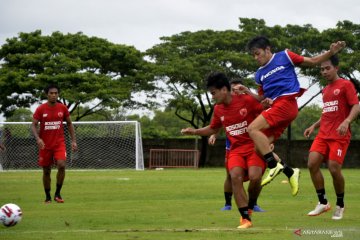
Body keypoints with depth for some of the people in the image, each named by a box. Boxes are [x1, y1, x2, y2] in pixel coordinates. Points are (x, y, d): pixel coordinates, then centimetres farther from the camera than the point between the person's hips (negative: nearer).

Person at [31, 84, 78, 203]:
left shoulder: (63, 108, 1)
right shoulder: (41, 109, -4)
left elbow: (69, 124, 11)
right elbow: (33, 125, -5)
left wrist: (73, 140, 4)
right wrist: (38, 138, -23)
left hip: (59, 143, 0)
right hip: (45, 144, 0)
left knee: (61, 165, -21)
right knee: (46, 171, 5)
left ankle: (57, 193, -7)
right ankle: (48, 197, 20)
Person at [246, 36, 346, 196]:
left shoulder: (284, 57, 7)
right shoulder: (259, 74, 22)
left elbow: (313, 62, 10)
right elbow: (261, 97, 27)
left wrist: (331, 52, -3)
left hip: (286, 103, -7)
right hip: (275, 107, 7)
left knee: (253, 129, -23)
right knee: (259, 148, -2)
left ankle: (274, 166, -23)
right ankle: (290, 172, 6)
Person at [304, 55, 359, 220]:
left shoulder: (345, 85, -2)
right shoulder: (325, 90, 20)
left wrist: (346, 121, -28)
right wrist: (314, 126, 17)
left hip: (339, 135, -7)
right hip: (323, 134, 7)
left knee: (334, 169, -12)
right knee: (312, 163, -11)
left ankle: (340, 205, 9)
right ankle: (323, 203, 1)